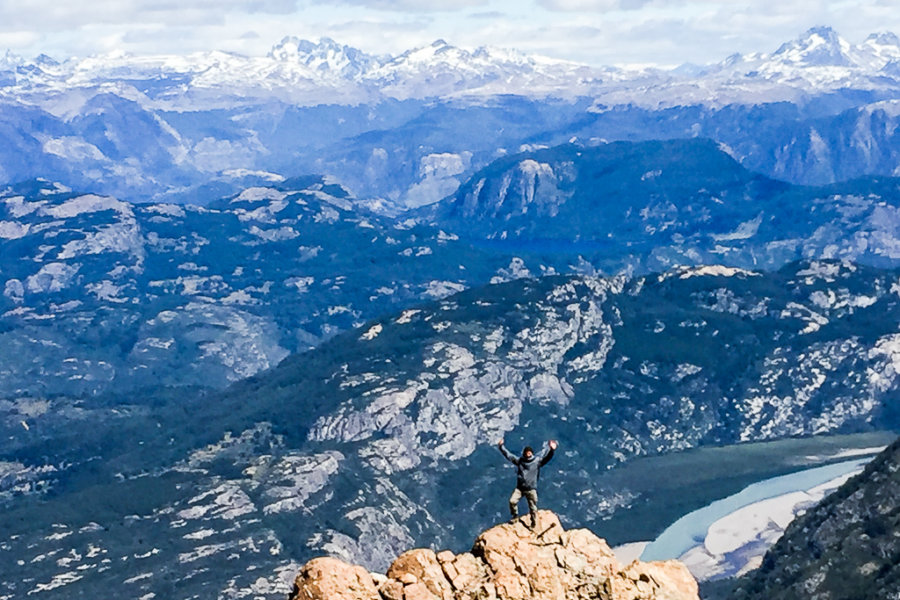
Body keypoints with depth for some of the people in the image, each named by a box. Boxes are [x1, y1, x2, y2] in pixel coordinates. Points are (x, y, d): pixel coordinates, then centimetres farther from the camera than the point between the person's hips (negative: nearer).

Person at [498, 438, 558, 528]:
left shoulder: (537, 460, -3)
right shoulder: (519, 460, 5)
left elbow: (546, 456, -14)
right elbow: (508, 455, 10)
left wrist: (552, 450, -32)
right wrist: (501, 447, 6)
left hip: (531, 489, -2)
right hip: (519, 488, 2)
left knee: (533, 507, 3)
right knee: (512, 501, -12)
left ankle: (533, 524, 21)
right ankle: (515, 516, 14)